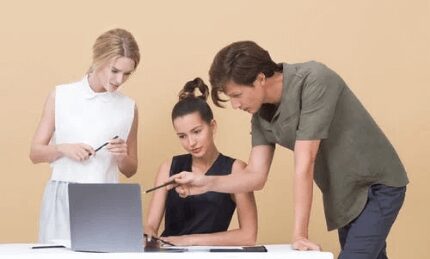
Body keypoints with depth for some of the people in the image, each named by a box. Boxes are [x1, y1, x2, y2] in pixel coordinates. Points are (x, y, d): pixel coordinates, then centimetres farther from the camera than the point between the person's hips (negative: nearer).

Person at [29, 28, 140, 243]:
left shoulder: (128, 108, 6)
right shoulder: (60, 96, 3)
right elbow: (35, 153, 5)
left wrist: (122, 156, -7)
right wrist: (62, 148, -12)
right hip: (62, 199, -1)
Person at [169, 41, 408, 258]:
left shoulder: (314, 81, -26)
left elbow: (304, 166, -27)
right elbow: (256, 176, -1)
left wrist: (300, 234, -25)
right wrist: (207, 183, -18)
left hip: (377, 185, -7)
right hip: (344, 194, 7)